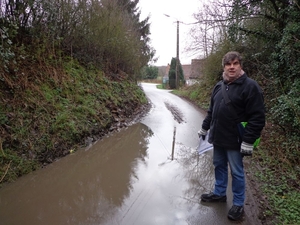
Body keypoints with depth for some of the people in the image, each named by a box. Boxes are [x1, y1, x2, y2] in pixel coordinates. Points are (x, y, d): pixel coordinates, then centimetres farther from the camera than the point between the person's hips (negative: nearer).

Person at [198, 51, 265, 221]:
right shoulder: (219, 86, 8)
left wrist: (248, 141, -20)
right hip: (218, 138, 7)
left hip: (235, 140, -6)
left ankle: (238, 204, 25)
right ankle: (219, 193, 39)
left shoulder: (250, 86, -14)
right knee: (219, 166, 19)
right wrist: (205, 128, 19)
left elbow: (257, 117, -17)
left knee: (237, 172, 7)